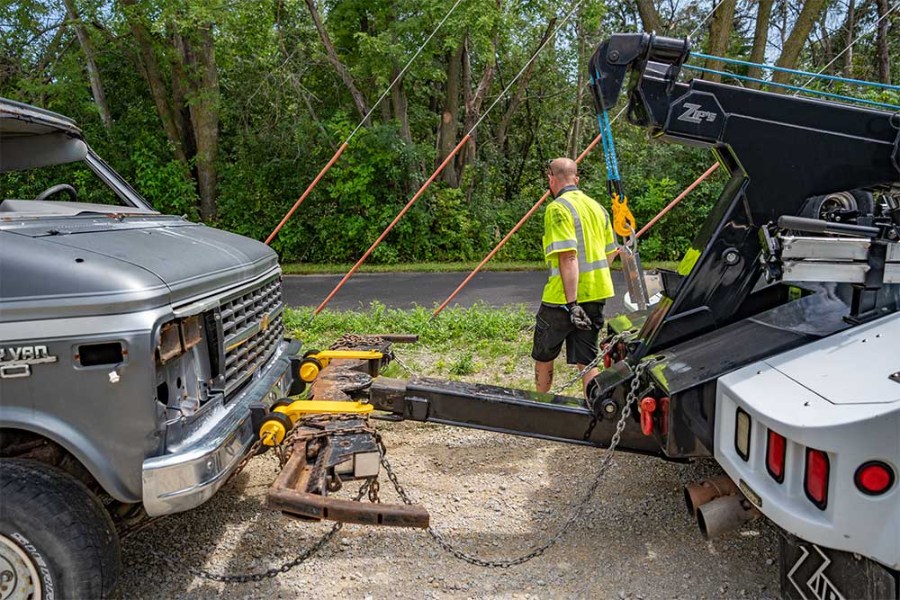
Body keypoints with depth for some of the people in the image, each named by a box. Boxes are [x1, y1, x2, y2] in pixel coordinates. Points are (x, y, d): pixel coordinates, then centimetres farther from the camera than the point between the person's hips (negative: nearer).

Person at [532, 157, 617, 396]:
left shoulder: (558, 208, -13)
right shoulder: (596, 207, 11)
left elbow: (568, 257, -22)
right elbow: (610, 253, 16)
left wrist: (572, 303, -24)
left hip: (564, 298, -6)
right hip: (596, 295, 6)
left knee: (543, 356, 15)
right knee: (587, 361, 9)